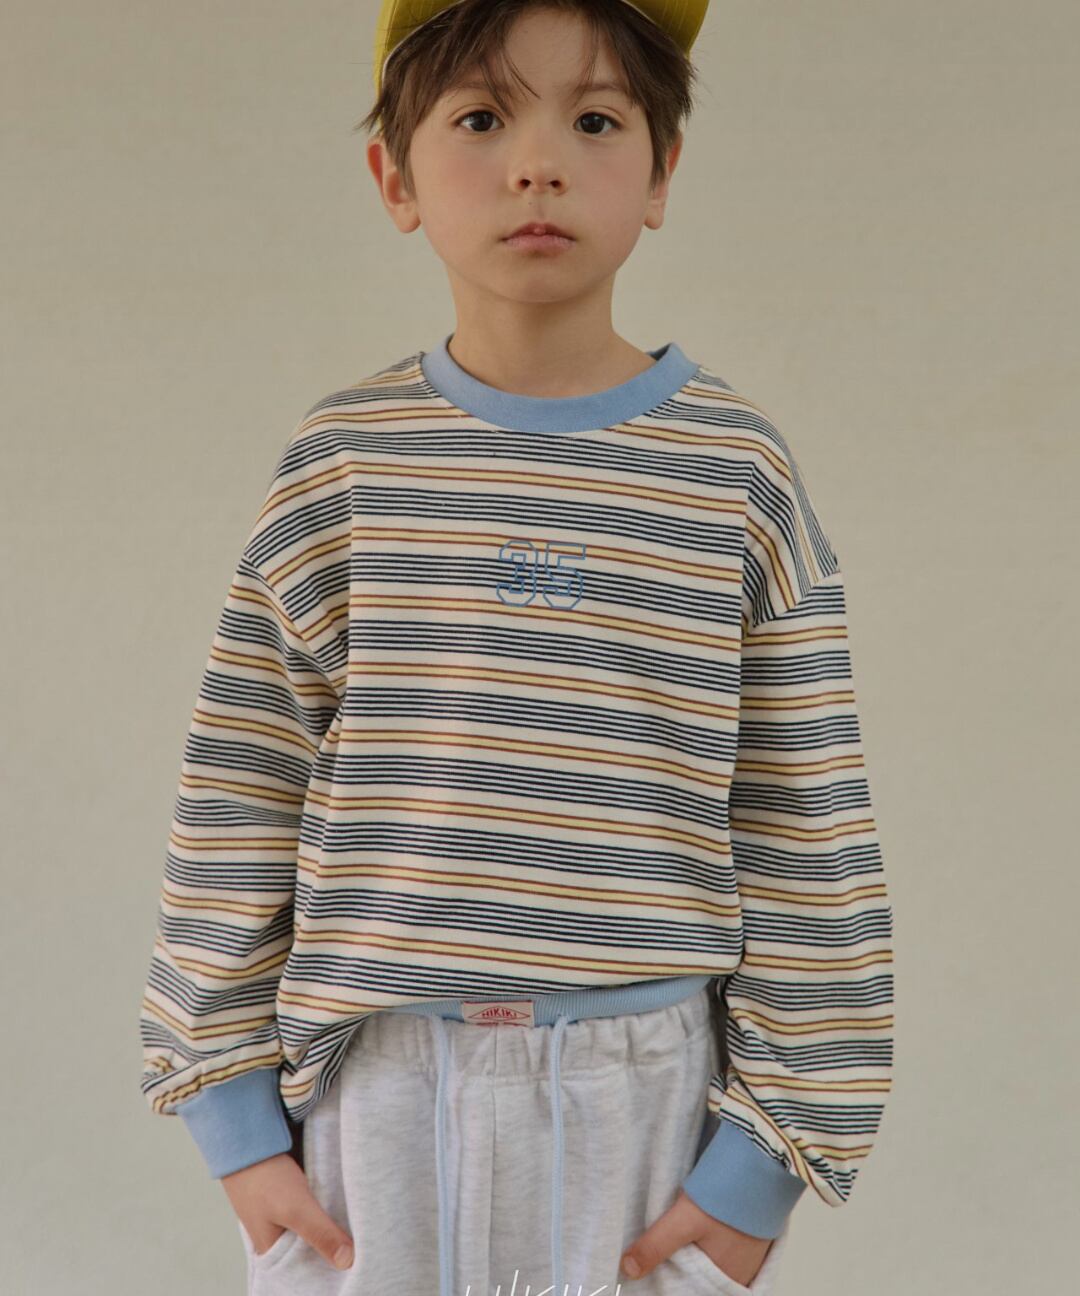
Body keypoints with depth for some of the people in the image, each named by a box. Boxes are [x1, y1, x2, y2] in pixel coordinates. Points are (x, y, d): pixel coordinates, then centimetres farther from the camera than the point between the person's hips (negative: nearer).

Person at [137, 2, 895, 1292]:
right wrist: (233, 1109, 2)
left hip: (646, 1089, 0)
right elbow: (237, 797, 3)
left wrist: (766, 1153, -2)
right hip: (378, 1084, 1)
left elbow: (807, 829, -1)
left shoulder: (738, 473, -2)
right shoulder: (340, 463, 0)